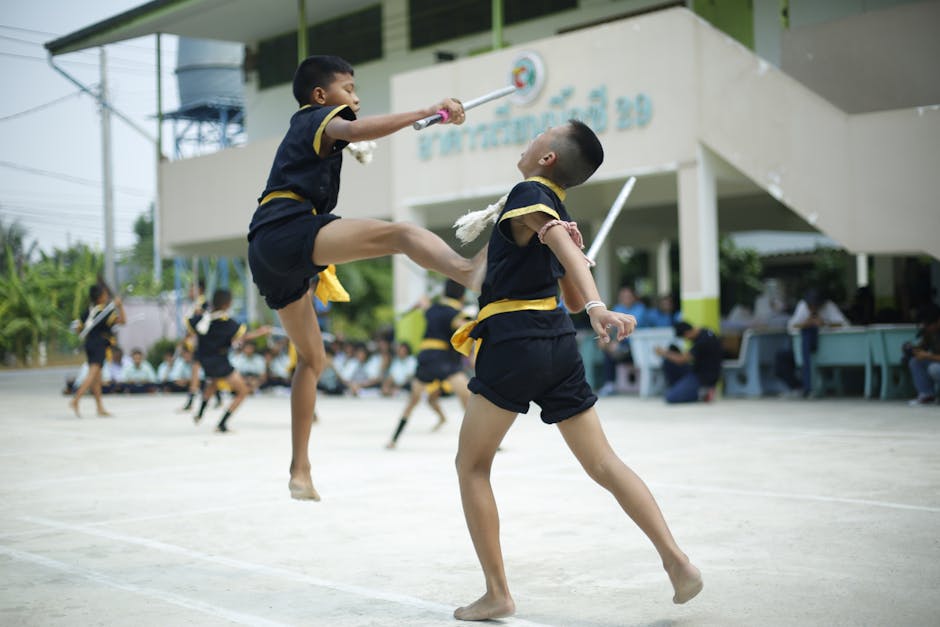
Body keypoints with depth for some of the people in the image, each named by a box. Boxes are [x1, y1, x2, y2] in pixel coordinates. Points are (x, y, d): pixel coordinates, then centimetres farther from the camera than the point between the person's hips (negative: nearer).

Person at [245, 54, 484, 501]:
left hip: (266, 252, 10)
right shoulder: (321, 117, 7)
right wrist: (428, 113, -23)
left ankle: (300, 471, 19)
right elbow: (356, 130, -16)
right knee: (401, 233, -28)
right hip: (290, 231, -10)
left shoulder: (301, 131, 34)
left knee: (312, 357, 18)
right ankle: (467, 270, -60)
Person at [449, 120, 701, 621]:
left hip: (513, 342, -8)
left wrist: (597, 307, -39)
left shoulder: (528, 194, -4)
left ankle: (497, 593, 3)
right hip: (560, 344, 8)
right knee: (603, 464, 8)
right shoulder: (558, 213, 19)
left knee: (472, 466, 5)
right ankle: (677, 561, -2)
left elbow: (564, 244, -26)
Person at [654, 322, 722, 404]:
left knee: (671, 398, -19)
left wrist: (664, 353, -10)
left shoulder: (703, 341, -27)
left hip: (704, 378, -10)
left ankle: (701, 393, -5)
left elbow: (681, 359, -22)